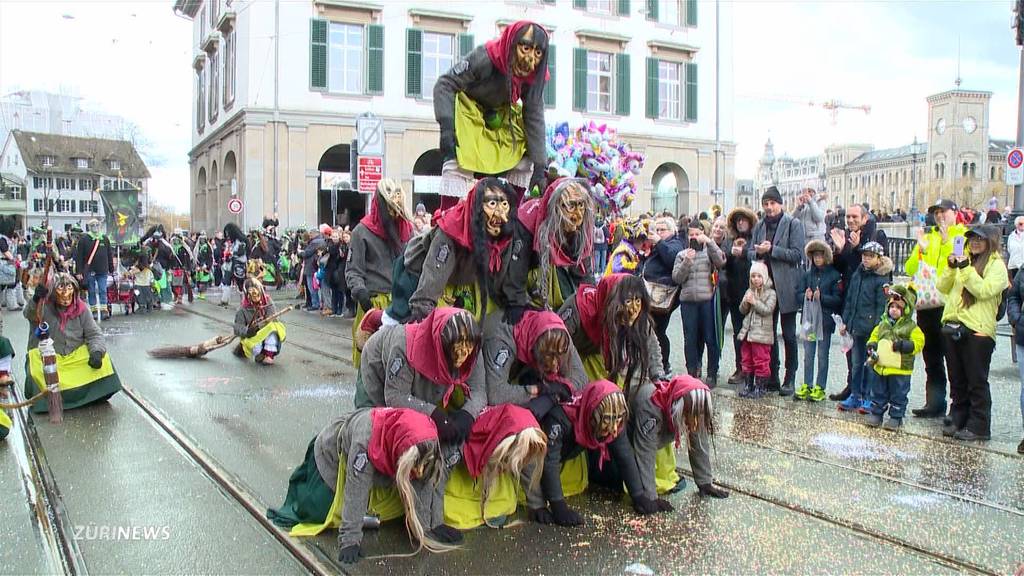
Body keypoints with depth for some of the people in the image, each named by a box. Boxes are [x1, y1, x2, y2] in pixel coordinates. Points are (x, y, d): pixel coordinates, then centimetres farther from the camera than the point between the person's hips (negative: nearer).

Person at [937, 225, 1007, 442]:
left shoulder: (996, 265, -3)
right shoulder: (963, 260, 15)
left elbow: (985, 290, -17)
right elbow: (943, 288, 10)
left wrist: (966, 270, -19)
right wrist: (951, 268, -5)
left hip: (978, 329, -6)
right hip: (953, 326, 6)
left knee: (977, 381, 0)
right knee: (957, 379, 14)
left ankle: (978, 426, 8)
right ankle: (957, 420, 23)